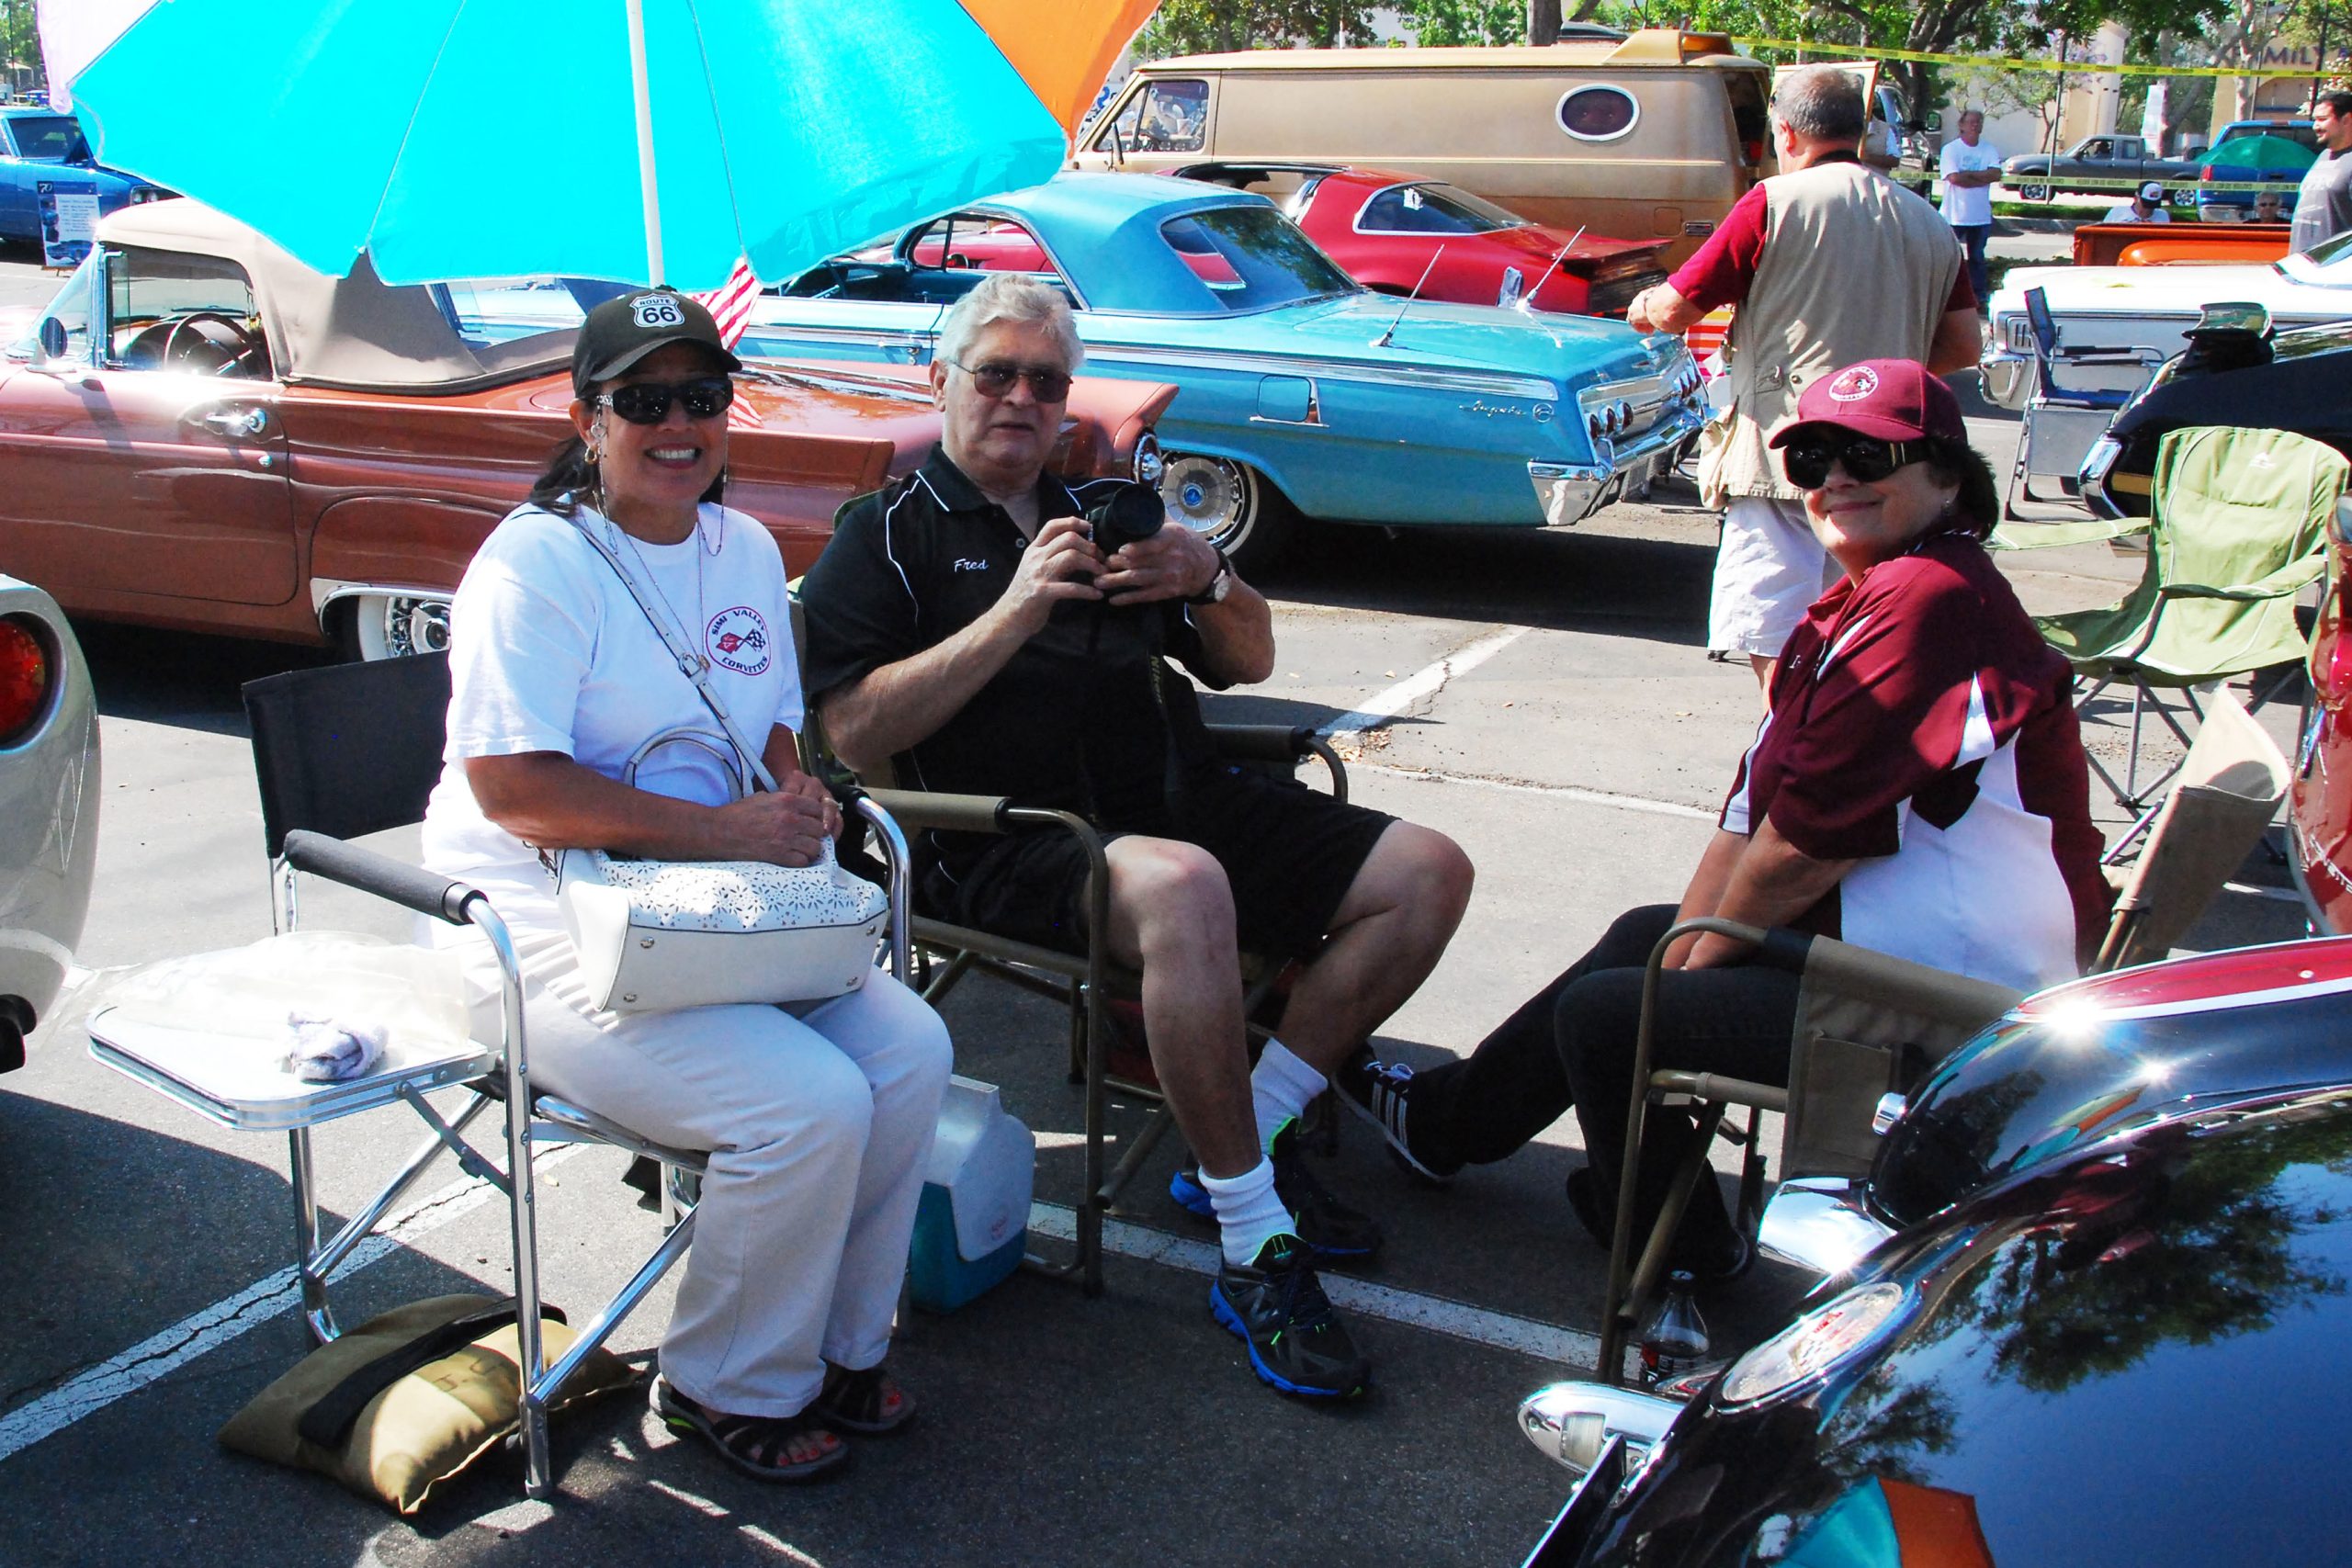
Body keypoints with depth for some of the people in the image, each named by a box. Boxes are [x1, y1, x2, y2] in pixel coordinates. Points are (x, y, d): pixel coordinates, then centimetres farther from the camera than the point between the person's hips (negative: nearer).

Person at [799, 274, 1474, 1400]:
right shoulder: (888, 536, 9)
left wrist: (1208, 580, 2)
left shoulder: (1109, 509, 24)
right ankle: (1256, 1254, -26)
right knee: (1184, 888, -39)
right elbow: (855, 735, -7)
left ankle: (1253, 1138, 0)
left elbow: (1248, 664, 25)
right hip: (1009, 835, -6)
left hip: (1182, 800, 7)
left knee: (1428, 874, -7)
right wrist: (1013, 614, -13)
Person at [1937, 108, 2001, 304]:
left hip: (1981, 215, 4)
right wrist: (1982, 178, -11)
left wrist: (1969, 174, -16)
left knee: (1977, 257, 12)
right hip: (1955, 214, -4)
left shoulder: (1989, 149, 6)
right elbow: (1954, 178, -18)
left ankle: (1979, 294, 18)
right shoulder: (1951, 149, -6)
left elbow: (1996, 175, -9)